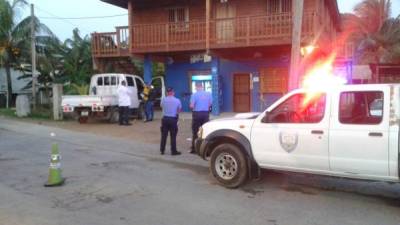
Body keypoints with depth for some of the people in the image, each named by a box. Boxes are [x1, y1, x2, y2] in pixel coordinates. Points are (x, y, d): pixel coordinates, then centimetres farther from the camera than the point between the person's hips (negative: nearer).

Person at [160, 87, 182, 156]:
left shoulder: (163, 100, -3)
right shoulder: (177, 100, -6)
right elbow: (179, 109, 4)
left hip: (165, 118, 2)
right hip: (173, 119, -2)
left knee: (164, 135, 9)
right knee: (173, 136, 2)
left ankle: (162, 150, 16)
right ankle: (173, 151, 6)